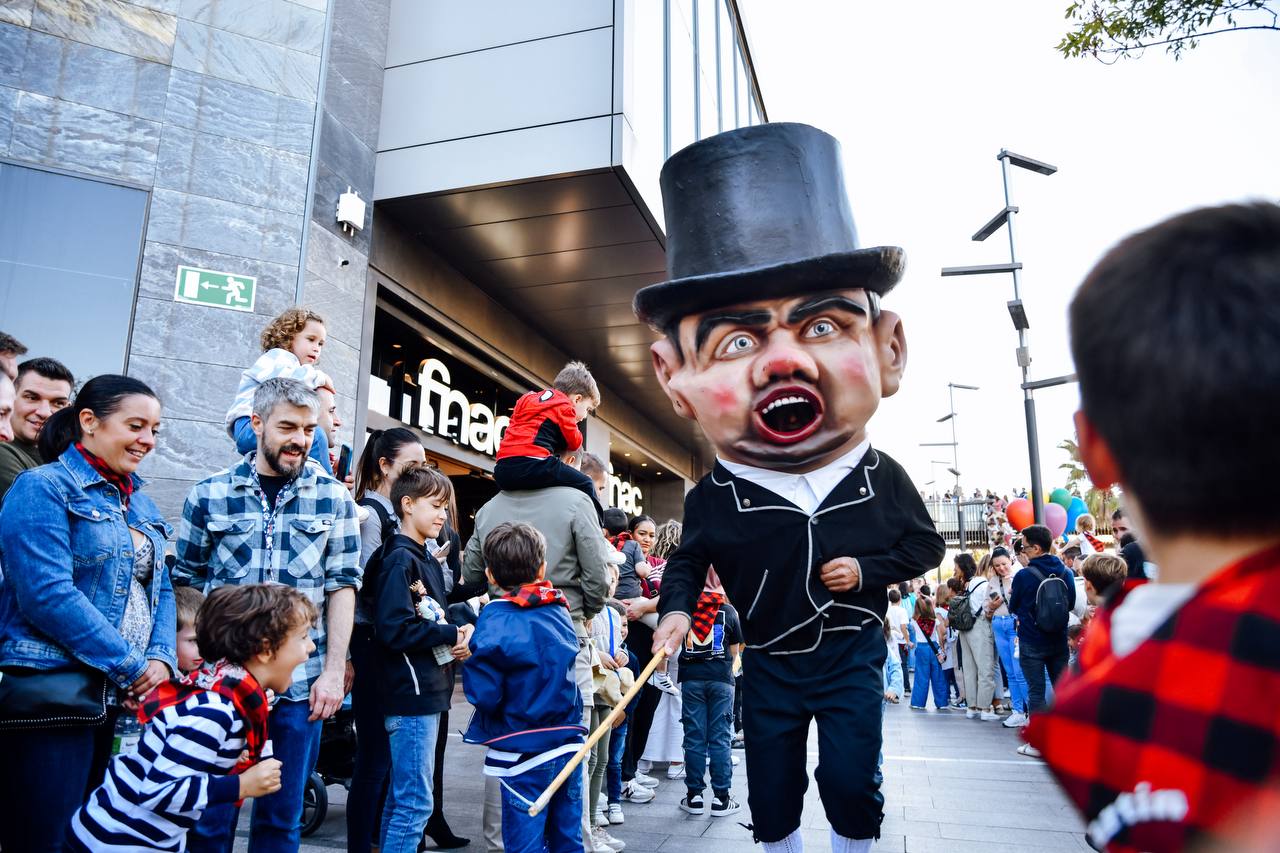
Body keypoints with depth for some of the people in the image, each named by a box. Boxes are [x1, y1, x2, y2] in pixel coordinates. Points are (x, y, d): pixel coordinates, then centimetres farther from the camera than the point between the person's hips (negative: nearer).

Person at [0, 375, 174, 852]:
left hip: (116, 700, 8)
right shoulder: (44, 487, -9)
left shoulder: (138, 502, 14)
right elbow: (47, 594, -20)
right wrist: (132, 667, -16)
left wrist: (161, 657, -6)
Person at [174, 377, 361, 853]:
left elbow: (342, 586, 2)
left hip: (301, 685, 1)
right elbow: (186, 583, 6)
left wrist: (334, 671, -3)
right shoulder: (209, 495, 1)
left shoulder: (333, 498, 1)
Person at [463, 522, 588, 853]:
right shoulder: (560, 612, 2)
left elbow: (483, 694, -19)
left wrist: (470, 658, 0)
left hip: (524, 752, -5)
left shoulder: (496, 621, -15)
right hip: (569, 745, 6)